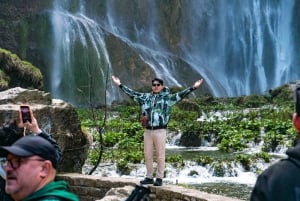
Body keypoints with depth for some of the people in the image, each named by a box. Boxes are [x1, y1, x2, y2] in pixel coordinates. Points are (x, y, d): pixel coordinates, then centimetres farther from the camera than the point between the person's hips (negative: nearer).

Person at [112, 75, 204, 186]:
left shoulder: (167, 97, 0)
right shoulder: (146, 97, 11)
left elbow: (180, 95, -8)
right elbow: (132, 93, 15)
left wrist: (193, 87, -19)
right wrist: (120, 84, 16)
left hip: (160, 131, -4)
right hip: (148, 131, 4)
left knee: (160, 156, 2)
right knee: (147, 155, 10)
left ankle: (159, 178, 10)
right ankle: (149, 177, 21)